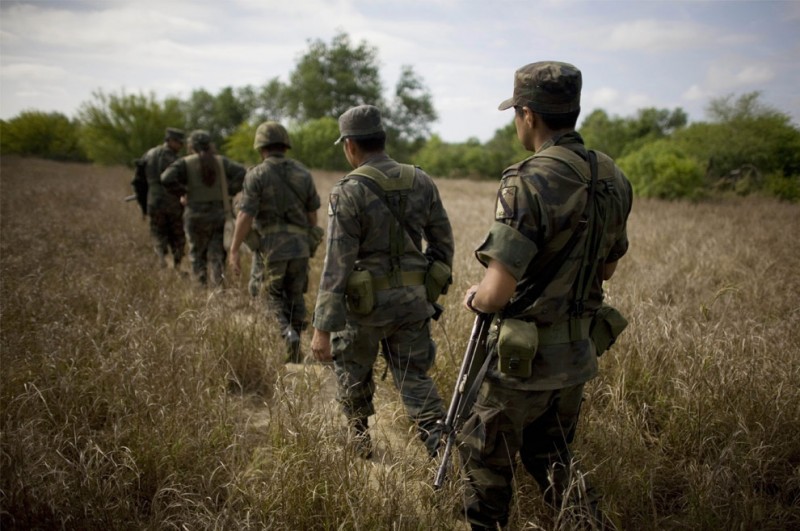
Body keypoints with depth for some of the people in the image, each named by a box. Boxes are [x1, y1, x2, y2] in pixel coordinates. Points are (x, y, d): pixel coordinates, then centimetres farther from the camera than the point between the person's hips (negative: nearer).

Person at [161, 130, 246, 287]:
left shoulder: (185, 163, -1)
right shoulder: (221, 161, 5)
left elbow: (167, 179, -16)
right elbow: (242, 173, -6)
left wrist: (181, 194, -2)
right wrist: (229, 192, 2)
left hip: (196, 216, -1)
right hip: (219, 214, 1)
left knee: (197, 255, 14)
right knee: (216, 255, 7)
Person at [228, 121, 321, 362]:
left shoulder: (257, 175, -9)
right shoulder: (303, 173, 5)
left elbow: (245, 215, -15)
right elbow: (312, 213, 8)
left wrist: (234, 250, -9)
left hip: (270, 247, -4)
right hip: (299, 246, 4)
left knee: (271, 296, 12)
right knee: (295, 296, 16)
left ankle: (287, 333, -12)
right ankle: (294, 352, 19)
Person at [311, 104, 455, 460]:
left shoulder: (349, 192, -15)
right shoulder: (421, 182, 1)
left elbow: (337, 265, -19)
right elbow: (443, 242, 8)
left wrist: (323, 328, -17)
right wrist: (432, 288, 22)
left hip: (364, 304, -4)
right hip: (413, 301, 4)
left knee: (353, 375, 20)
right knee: (415, 378, 14)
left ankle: (360, 442, 35)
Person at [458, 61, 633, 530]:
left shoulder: (529, 183, -24)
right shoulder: (613, 178, 0)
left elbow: (496, 293, -26)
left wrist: (474, 298, -5)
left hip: (525, 355, -7)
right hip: (579, 351, 7)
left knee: (486, 457, 15)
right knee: (551, 455, 25)